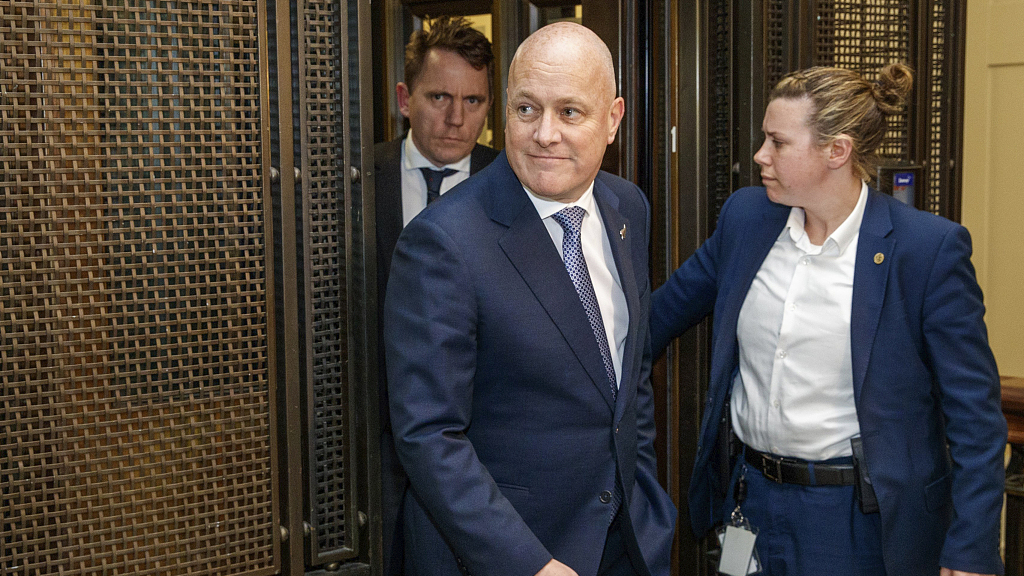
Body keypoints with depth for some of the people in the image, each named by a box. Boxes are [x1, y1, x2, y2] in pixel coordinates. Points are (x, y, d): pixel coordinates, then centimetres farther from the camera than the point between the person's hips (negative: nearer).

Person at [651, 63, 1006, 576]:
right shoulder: (745, 217, -1)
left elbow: (974, 414, -11)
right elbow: (669, 306, 15)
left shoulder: (930, 247, -14)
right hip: (749, 494, 4)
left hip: (860, 519, -4)